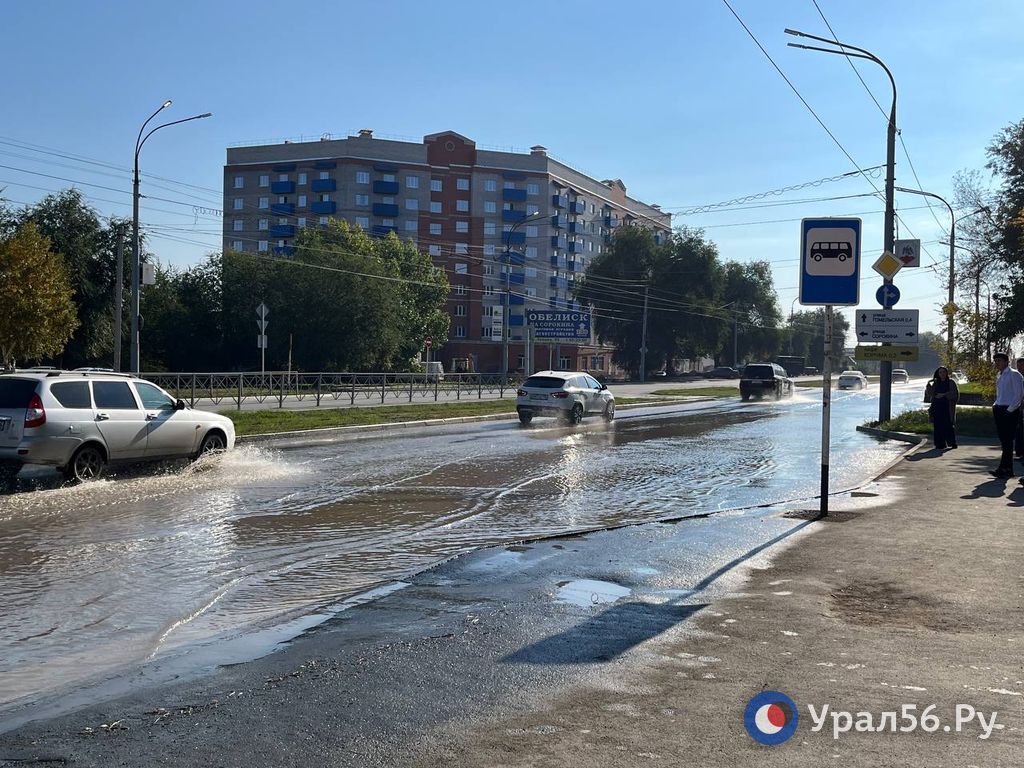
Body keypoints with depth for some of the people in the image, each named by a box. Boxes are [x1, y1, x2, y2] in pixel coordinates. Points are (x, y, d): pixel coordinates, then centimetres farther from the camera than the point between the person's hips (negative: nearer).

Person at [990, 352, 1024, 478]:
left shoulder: (1014, 374, -7)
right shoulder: (999, 376, 17)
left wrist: (1009, 410, -15)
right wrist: (996, 406, 10)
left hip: (1009, 411, -8)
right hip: (999, 410, 8)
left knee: (1007, 440, -8)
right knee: (1003, 440, 8)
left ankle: (1004, 468, -8)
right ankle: (1008, 469, 12)